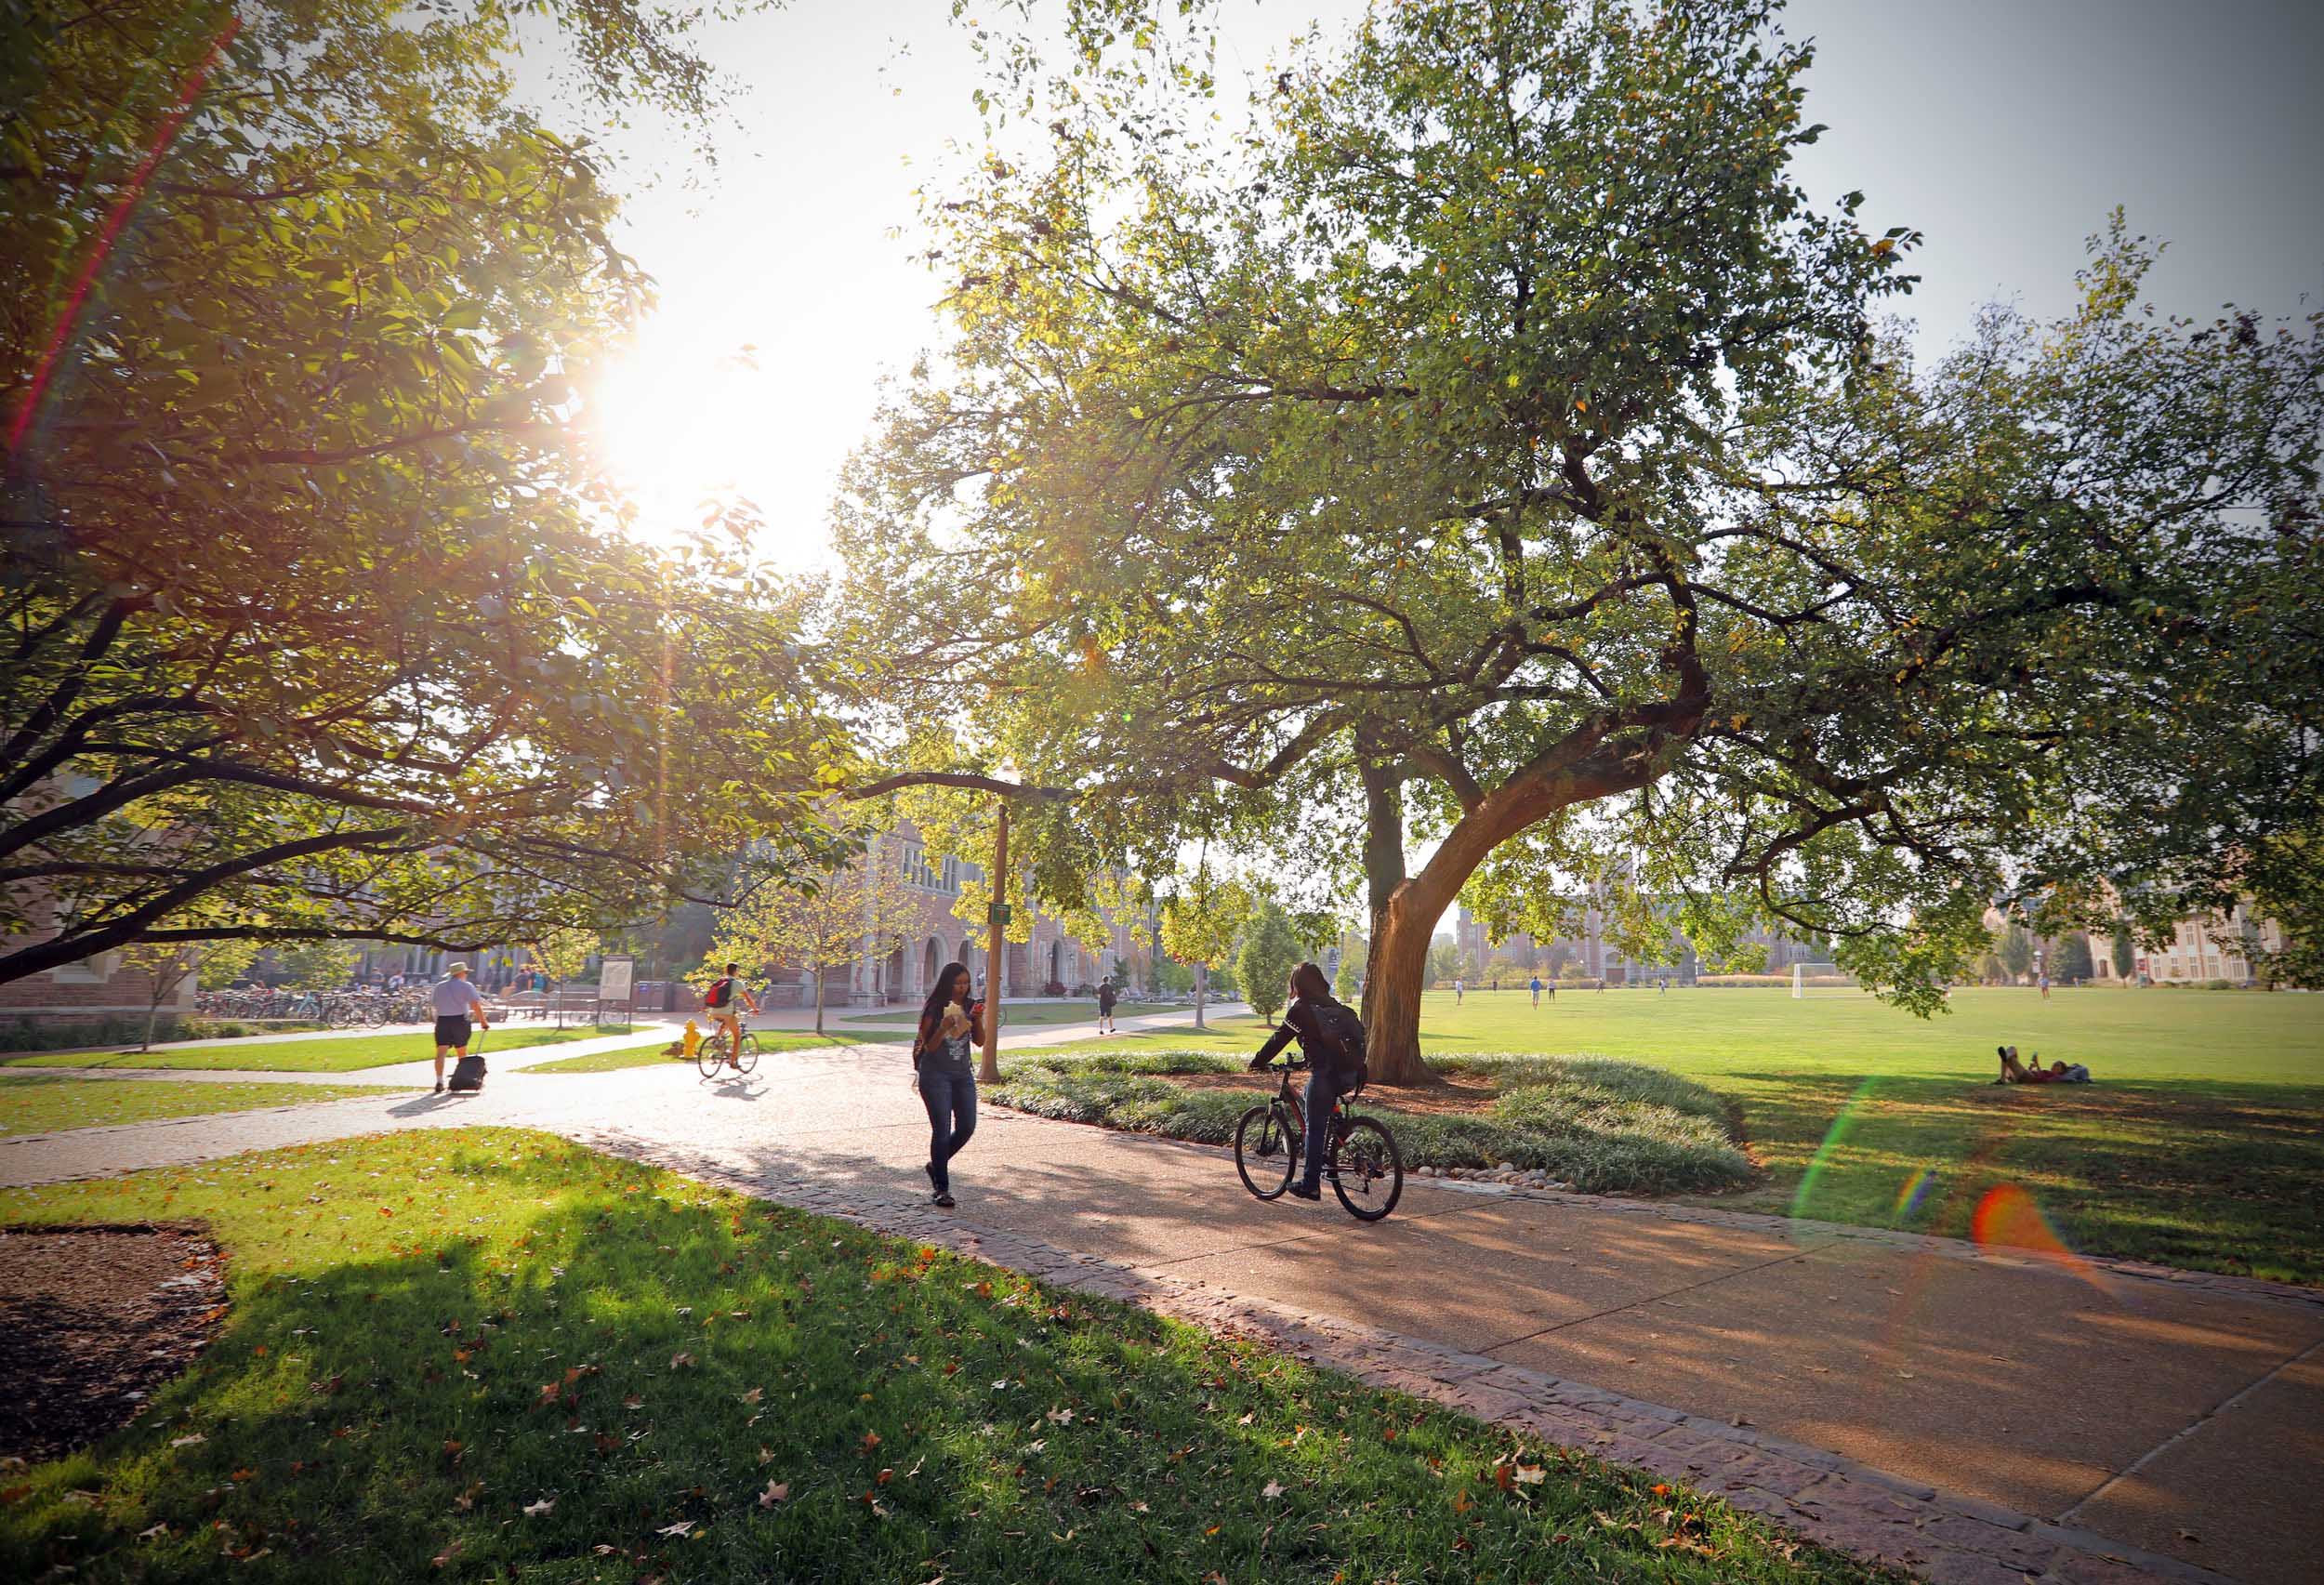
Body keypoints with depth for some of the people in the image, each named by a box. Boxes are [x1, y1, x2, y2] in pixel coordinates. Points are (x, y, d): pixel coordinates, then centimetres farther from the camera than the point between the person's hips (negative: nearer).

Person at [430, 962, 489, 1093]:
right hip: (460, 1021, -3)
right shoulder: (466, 986, -2)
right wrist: (483, 1021, -9)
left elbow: (436, 1005, 21)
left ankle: (439, 1081, -16)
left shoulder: (439, 986, 14)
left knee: (441, 1052, -4)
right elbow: (476, 1005, -13)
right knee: (462, 1053, 11)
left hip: (442, 1020, 3)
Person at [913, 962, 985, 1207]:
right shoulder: (934, 1009, -10)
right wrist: (943, 1028, -28)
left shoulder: (971, 1006, 4)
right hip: (935, 1074, -5)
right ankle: (942, 1188, 3)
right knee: (942, 1130, -6)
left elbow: (979, 1041, 2)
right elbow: (929, 1046, -11)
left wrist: (977, 1020, -15)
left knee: (967, 1126, 4)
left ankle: (936, 1165, 28)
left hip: (963, 1074, 5)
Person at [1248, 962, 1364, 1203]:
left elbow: (1279, 1039, -1)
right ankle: (1325, 1158, 28)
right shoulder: (1334, 1006, 17)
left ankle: (1310, 1184, 3)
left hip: (1324, 1074, -7)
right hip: (1350, 1074, 7)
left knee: (1314, 1128, 1)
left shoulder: (1300, 1009, -2)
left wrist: (1258, 1062, 12)